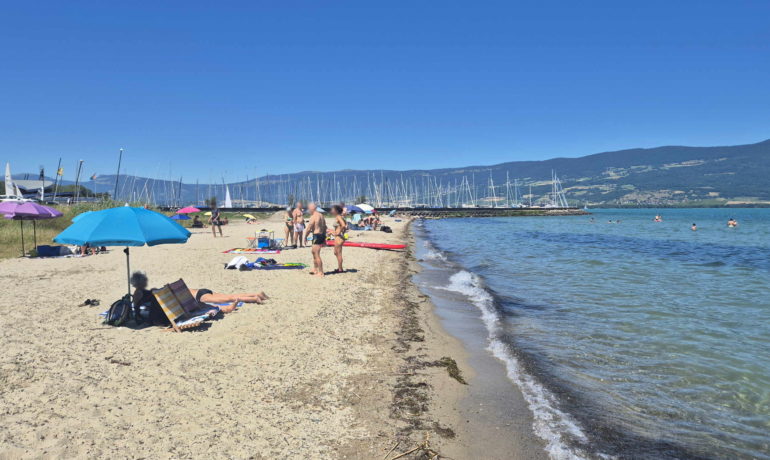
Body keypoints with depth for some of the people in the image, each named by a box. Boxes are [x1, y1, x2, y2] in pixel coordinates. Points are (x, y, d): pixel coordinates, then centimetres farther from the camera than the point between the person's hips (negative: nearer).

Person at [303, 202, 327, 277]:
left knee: (317, 255, -3)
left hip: (317, 236, -9)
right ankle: (315, 269, 32)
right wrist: (324, 239, 22)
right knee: (314, 252, 23)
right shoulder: (321, 215, 12)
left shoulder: (313, 216, -14)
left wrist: (304, 237, 0)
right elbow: (324, 227, 16)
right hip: (322, 235, 9)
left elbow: (309, 228, -14)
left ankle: (321, 272, -1)